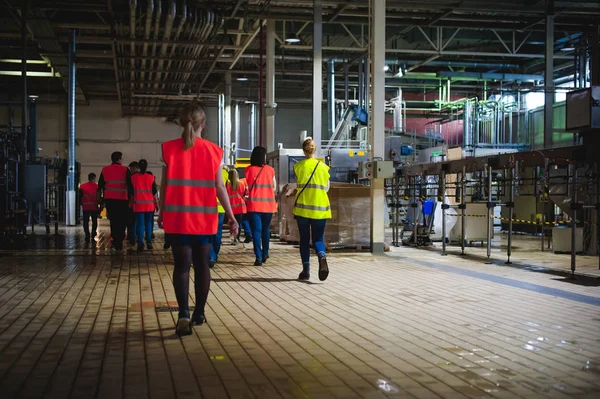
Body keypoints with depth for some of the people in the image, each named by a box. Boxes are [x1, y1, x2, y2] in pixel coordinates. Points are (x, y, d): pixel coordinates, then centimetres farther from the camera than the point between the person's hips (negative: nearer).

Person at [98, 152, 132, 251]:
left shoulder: (105, 170, 8)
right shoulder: (125, 170, -3)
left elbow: (100, 186, 9)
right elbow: (130, 185, -7)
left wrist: (100, 198, 16)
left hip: (109, 199, 3)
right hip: (122, 199, -3)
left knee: (113, 220, 13)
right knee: (122, 221, 7)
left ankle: (115, 241, 8)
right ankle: (119, 242, 0)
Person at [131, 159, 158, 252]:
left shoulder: (133, 177, 1)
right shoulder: (151, 177, 0)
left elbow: (131, 193, 5)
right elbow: (154, 192, 1)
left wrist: (131, 203, 14)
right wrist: (157, 203, 8)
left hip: (138, 205, 0)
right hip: (149, 205, 1)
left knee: (140, 224, -1)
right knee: (149, 223, 12)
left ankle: (140, 243, -13)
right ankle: (148, 241, 11)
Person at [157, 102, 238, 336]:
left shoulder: (170, 149, -2)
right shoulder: (213, 151, -1)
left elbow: (165, 185, 2)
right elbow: (220, 188, -1)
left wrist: (161, 213, 14)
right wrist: (231, 217, 6)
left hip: (177, 218, -1)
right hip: (205, 219, 1)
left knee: (182, 265, 2)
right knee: (201, 265, 13)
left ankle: (184, 315, -13)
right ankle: (199, 313, 21)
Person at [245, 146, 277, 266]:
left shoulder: (249, 169, -3)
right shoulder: (270, 169, -1)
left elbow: (247, 187, 3)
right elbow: (274, 187, 8)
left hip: (254, 205, -1)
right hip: (268, 204, 2)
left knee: (256, 230, -1)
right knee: (265, 230, 17)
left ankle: (258, 257, -11)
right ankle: (265, 254, 27)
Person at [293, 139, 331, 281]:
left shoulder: (298, 166, -1)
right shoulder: (323, 166, 2)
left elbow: (299, 183, 4)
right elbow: (327, 188, 9)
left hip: (302, 208, -1)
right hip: (320, 208, 1)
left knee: (304, 240, 10)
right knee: (318, 239, 6)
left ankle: (306, 270, 7)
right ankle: (322, 257, -24)